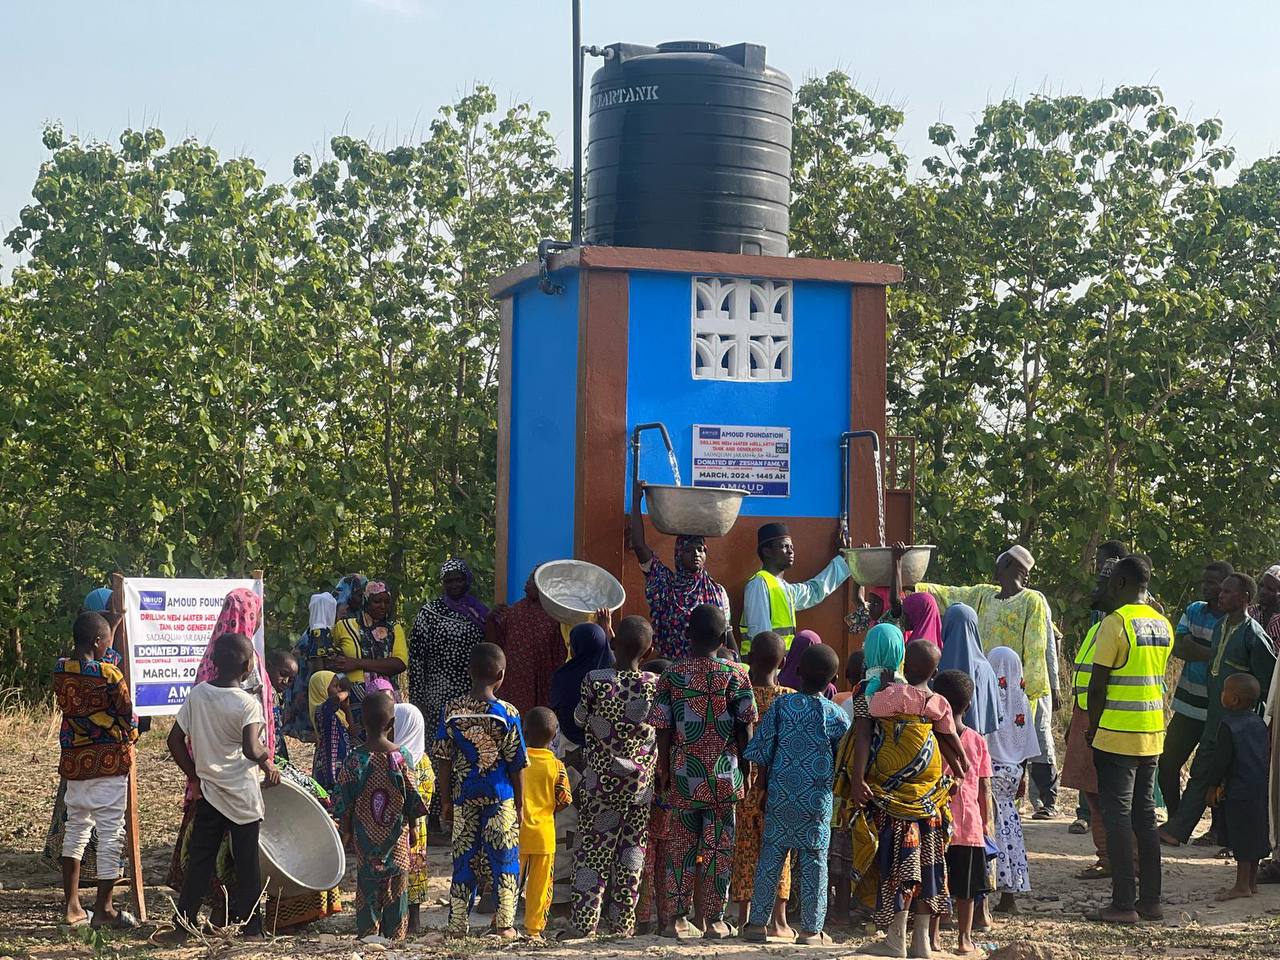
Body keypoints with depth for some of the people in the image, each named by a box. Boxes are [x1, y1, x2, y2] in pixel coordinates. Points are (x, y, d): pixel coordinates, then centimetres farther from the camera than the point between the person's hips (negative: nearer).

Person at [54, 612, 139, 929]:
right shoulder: (110, 675, -16)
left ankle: (71, 907, 18)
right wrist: (130, 737, 17)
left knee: (76, 827, 16)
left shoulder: (60, 671, -2)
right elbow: (128, 718, -7)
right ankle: (104, 909, 5)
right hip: (109, 761, -6)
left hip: (73, 759, 6)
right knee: (110, 832, 1)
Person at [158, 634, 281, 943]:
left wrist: (194, 775, 12)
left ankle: (183, 925, 9)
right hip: (242, 795, -4)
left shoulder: (197, 693, -1)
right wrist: (267, 757, -5)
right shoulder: (249, 704, -15)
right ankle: (250, 926, 14)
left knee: (199, 861, 10)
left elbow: (175, 740, 2)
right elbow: (251, 750, -27)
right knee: (246, 864, 7)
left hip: (208, 792, 4)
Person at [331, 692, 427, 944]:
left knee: (367, 877, 9)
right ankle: (393, 931, 12)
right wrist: (413, 827, 9)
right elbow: (412, 797, -3)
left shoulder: (354, 759, -10)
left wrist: (346, 829, 10)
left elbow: (345, 800, -3)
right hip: (396, 832, 0)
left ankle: (368, 930, 8)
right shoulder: (402, 756, -10)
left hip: (365, 832, 0)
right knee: (396, 879, 9)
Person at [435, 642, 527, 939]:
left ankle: (457, 925, 10)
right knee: (504, 858, 6)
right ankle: (504, 924, 6)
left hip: (464, 796, 2)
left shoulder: (450, 710, -3)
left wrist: (445, 800, 10)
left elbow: (443, 760, 1)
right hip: (500, 797, -2)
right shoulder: (507, 713, -9)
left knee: (464, 858, 9)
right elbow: (516, 764, -5)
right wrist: (519, 804, 5)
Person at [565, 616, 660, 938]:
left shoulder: (595, 680, -12)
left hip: (601, 778, -2)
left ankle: (584, 921, 2)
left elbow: (579, 720, 2)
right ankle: (623, 921, 11)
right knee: (633, 846, 9)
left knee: (593, 845, 6)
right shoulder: (655, 684, -7)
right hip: (641, 777, 2)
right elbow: (661, 729, 1)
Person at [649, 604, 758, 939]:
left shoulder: (671, 676, -3)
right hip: (723, 775, -1)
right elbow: (745, 729, -2)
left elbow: (663, 730, 0)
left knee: (680, 845, 9)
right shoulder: (736, 676, -5)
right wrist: (745, 770, 8)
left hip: (683, 775, 1)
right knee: (718, 847, 5)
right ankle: (715, 920, 8)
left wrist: (664, 771, 11)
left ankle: (676, 917, 9)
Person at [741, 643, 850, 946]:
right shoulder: (836, 716, -3)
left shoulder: (781, 704, -3)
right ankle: (811, 929, 8)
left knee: (770, 857, 7)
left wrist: (765, 787, 9)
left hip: (781, 795, 1)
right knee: (814, 862, 5)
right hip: (817, 801, -1)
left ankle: (757, 924, 10)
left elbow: (760, 750, -2)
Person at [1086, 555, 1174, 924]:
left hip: (1116, 735, -7)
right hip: (1153, 733, 7)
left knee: (1117, 815, -3)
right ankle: (1150, 900, 14)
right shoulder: (1163, 624, 11)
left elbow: (1098, 683, -13)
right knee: (1145, 816, 12)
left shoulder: (1115, 622, -13)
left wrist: (1093, 727, -2)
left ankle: (1124, 903, -4)